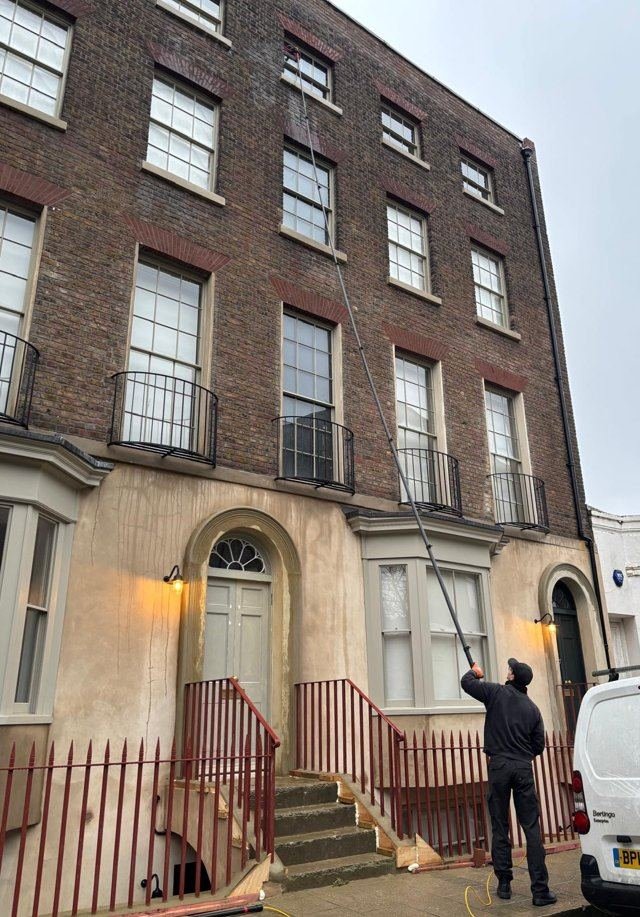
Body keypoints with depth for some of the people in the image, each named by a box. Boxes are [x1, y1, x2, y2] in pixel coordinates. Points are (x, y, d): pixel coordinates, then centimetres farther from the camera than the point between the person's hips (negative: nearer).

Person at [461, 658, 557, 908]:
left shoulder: (497, 693, -3)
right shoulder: (532, 708, 8)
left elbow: (466, 682, 3)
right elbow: (539, 746, 12)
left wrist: (476, 672, 24)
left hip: (499, 766, -2)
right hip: (524, 768, 2)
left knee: (500, 828, 7)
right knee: (532, 829, 3)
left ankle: (504, 884, 12)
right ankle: (540, 890, 2)